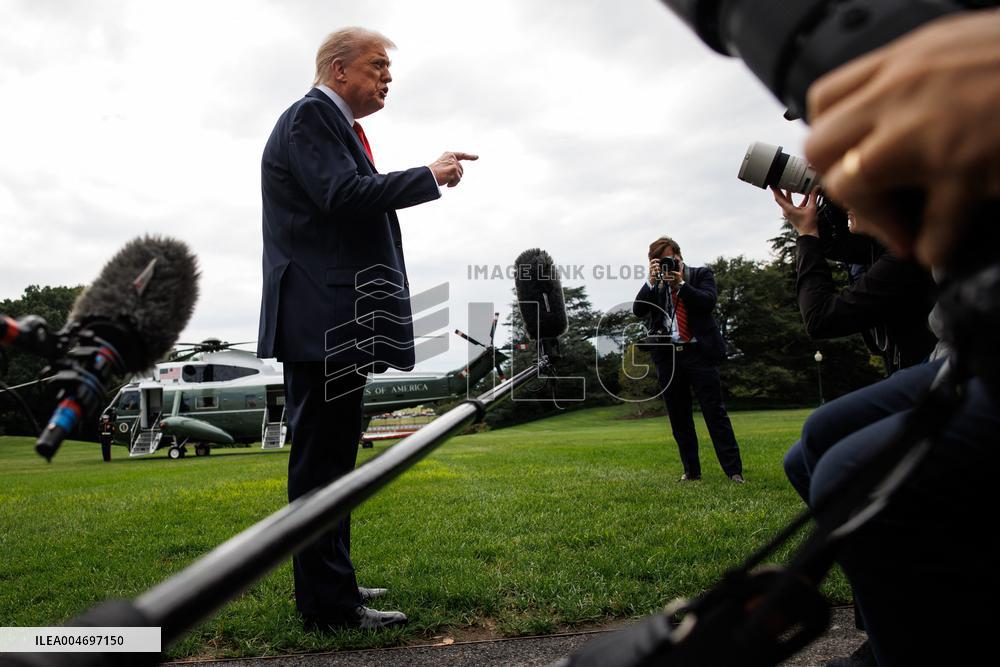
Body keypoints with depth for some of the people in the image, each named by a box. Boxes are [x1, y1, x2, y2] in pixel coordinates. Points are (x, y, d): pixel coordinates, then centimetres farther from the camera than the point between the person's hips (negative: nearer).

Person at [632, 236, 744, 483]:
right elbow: (638, 310, -2)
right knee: (679, 418, 7)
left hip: (699, 352, -3)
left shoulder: (701, 274, 6)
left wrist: (680, 283, -15)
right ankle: (691, 471, 16)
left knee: (715, 412, -5)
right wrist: (652, 281, -10)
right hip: (668, 356, 3)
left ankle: (734, 471, -1)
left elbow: (708, 302, -10)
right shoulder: (652, 285, 12)